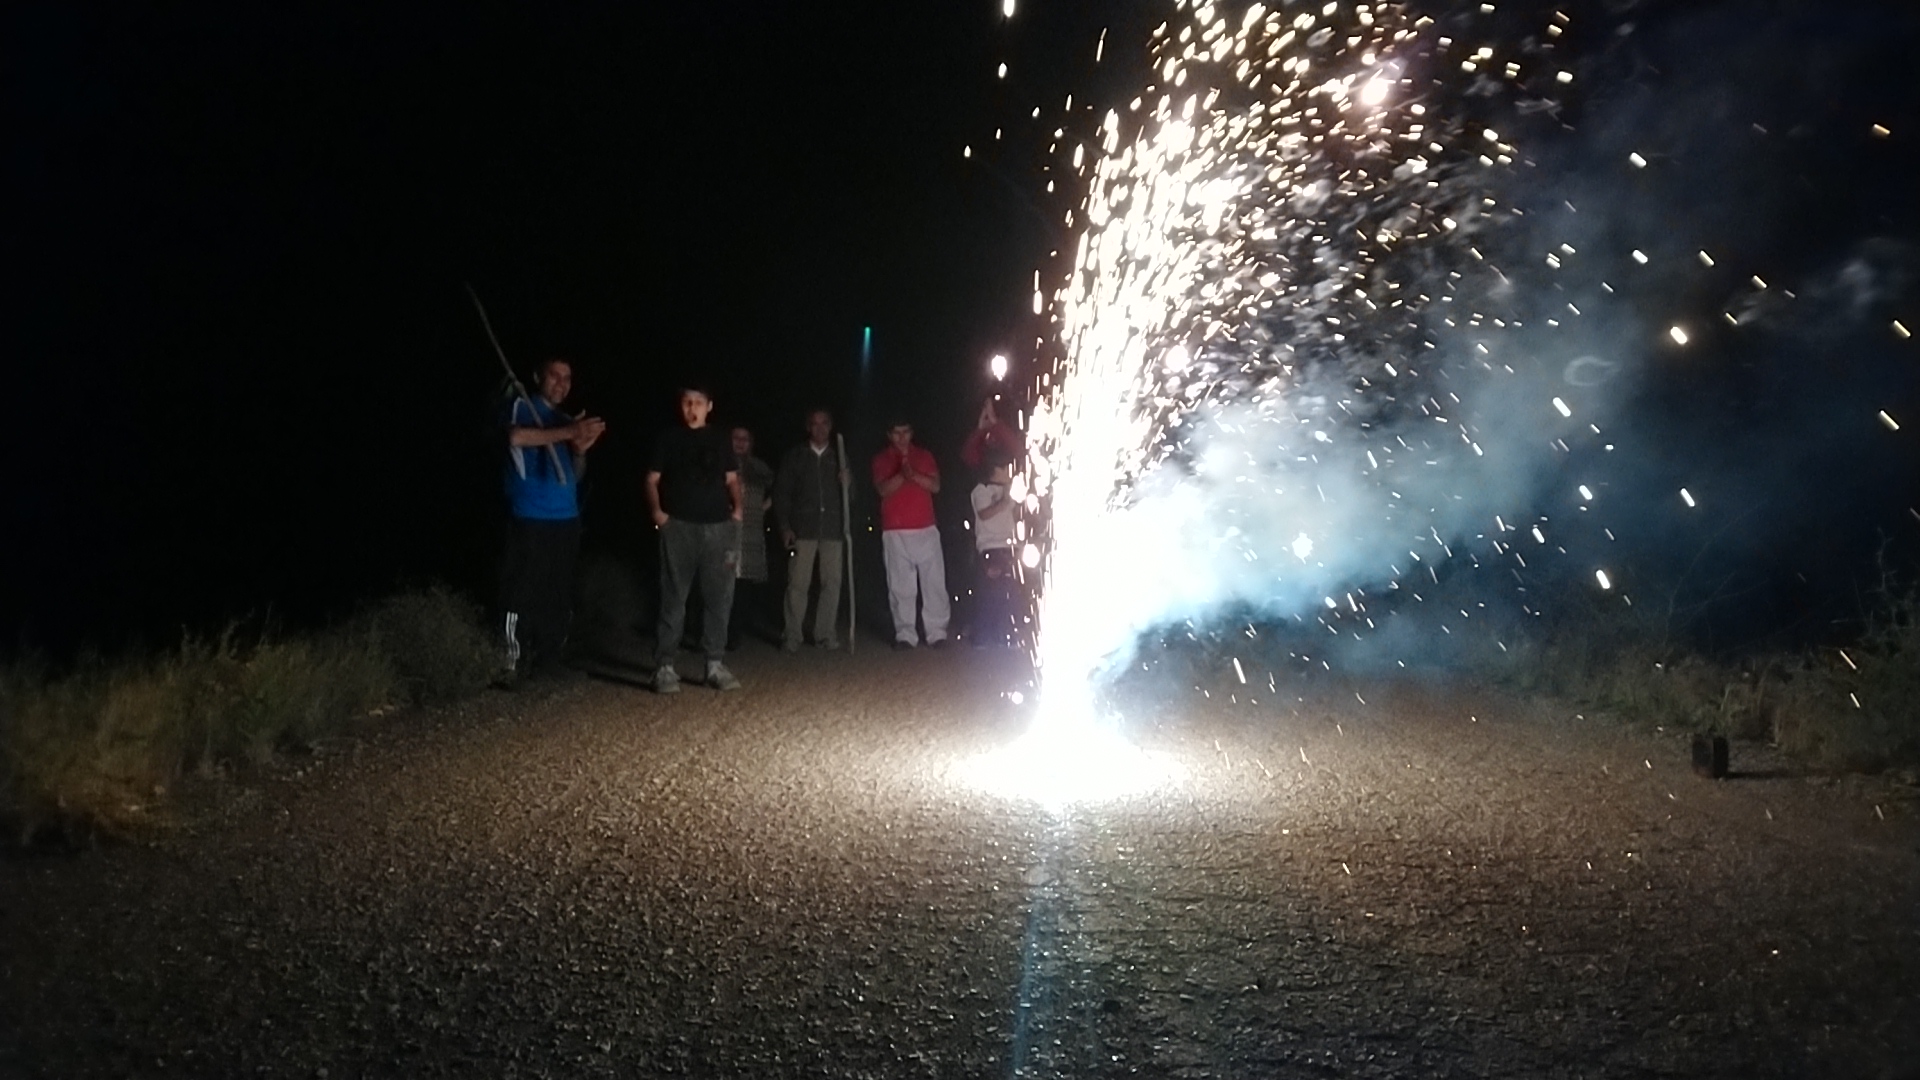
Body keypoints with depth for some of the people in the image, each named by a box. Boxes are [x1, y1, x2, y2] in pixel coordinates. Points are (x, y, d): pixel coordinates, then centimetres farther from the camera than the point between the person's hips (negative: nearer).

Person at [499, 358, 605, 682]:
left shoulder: (566, 421, 20)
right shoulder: (522, 407, 1)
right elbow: (515, 437, -22)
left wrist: (580, 450, -1)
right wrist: (569, 432, -24)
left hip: (566, 519, 6)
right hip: (529, 519, -6)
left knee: (559, 594, 6)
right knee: (522, 592, -9)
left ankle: (547, 659, 13)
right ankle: (512, 661, -5)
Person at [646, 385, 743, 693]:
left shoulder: (721, 440, 14)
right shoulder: (668, 438, 7)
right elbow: (652, 479, 6)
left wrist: (737, 508, 0)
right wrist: (657, 510, -10)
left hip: (719, 525, 3)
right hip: (679, 526, -3)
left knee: (719, 597, 4)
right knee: (673, 598, -3)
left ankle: (715, 664, 11)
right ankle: (665, 666, -2)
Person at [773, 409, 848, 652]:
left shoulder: (839, 457, 16)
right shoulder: (794, 456, 10)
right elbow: (781, 492, 7)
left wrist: (847, 484, -6)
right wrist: (785, 526, -2)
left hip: (832, 529, 2)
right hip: (803, 528, -2)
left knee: (832, 583, -1)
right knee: (798, 583, -7)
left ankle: (826, 634, 6)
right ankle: (791, 636, -4)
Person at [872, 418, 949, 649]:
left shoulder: (924, 456, 14)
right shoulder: (881, 459, 9)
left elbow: (935, 486, 2)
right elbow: (883, 489, -5)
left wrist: (914, 475, -15)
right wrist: (902, 475, -22)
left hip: (926, 529, 1)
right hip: (895, 532, -1)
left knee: (934, 582, -3)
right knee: (900, 587, -4)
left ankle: (937, 632, 1)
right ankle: (905, 635, -3)